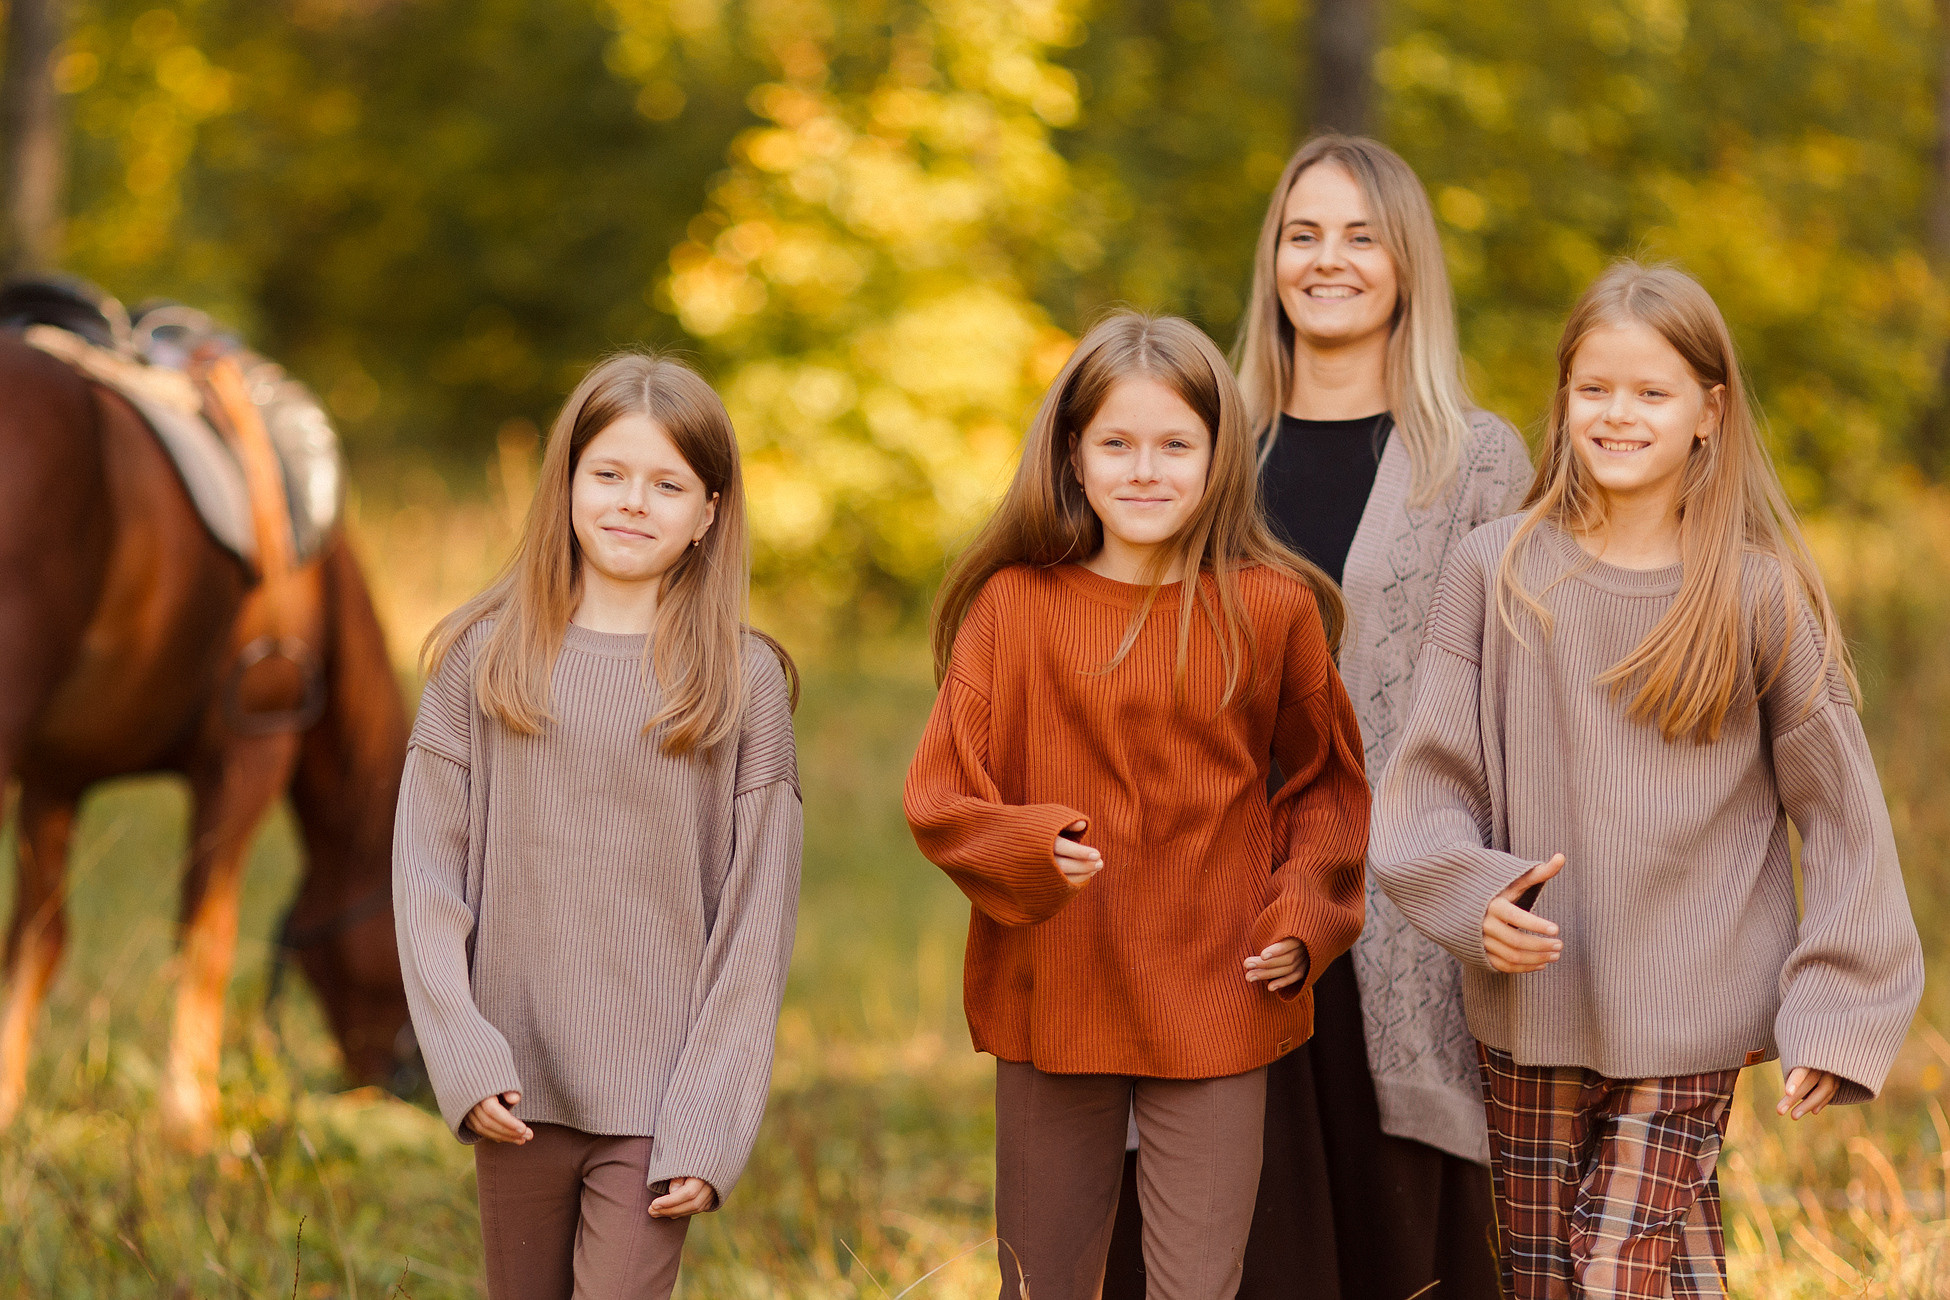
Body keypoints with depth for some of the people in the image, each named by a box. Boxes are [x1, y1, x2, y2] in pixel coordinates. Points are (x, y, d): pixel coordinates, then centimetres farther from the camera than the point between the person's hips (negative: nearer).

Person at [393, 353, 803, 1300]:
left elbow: (758, 916, -2)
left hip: (657, 1102, -2)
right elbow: (427, 871, 2)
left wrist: (710, 1123, -7)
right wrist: (462, 1055, -8)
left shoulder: (744, 681, -1)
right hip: (518, 1087, 2)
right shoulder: (485, 656, 3)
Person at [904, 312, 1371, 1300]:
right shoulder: (1013, 605, -4)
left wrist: (1304, 911, -2)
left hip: (1215, 1010, 0)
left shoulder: (1272, 608, -1)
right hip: (1050, 997, 0)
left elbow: (1327, 782, 13)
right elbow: (939, 798, -3)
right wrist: (1032, 849, -22)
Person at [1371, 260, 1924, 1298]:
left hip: (1688, 1028, -2)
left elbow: (1837, 808, 1)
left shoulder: (1760, 596, -3)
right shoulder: (1496, 571, 0)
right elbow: (1428, 781, 2)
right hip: (1530, 1014, 2)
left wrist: (1837, 1013, -4)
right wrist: (1469, 896, -17)